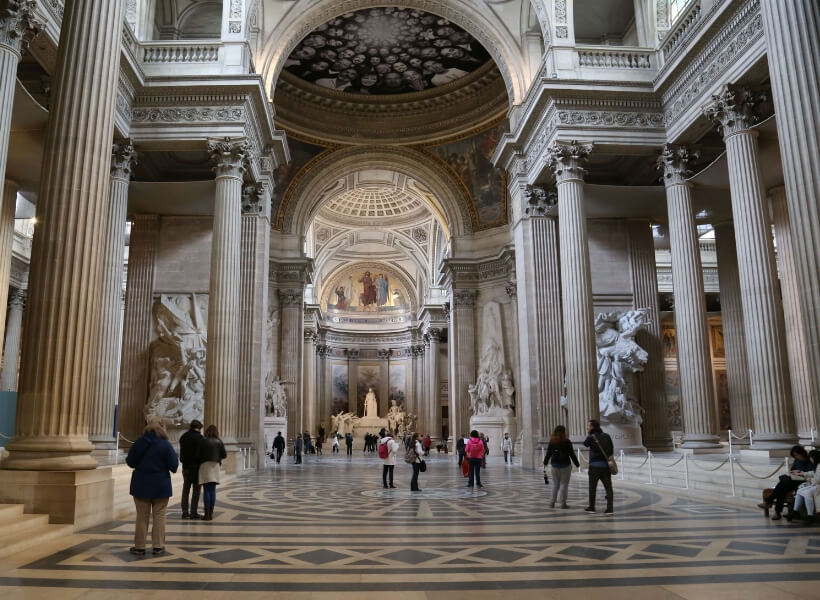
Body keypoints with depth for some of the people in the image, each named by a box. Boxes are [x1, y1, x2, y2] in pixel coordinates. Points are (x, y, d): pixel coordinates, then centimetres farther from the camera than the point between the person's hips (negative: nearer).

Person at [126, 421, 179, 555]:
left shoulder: (138, 443, -4)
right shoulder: (166, 445, -9)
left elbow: (130, 462, 2)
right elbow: (174, 466, -10)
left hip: (141, 486, 1)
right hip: (161, 486, -1)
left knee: (142, 516, 10)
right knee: (159, 516, 7)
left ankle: (139, 546, 14)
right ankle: (158, 546, 8)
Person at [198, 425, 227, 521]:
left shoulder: (203, 441, -4)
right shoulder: (219, 442, 4)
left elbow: (198, 453, -5)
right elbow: (224, 455, 3)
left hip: (205, 465, -3)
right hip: (215, 466, 3)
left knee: (206, 490, -1)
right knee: (213, 490, 8)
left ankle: (207, 514, -3)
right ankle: (211, 513, 9)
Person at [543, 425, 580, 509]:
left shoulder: (551, 442, 1)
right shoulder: (567, 442, -9)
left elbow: (548, 453, 6)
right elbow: (572, 454, -5)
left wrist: (545, 462, 22)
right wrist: (576, 463, 6)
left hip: (554, 465, 3)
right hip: (565, 465, -3)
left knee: (555, 484, 13)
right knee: (564, 484, 3)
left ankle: (552, 502, 11)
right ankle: (563, 503, 2)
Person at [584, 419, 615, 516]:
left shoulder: (591, 437, -9)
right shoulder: (607, 436, 7)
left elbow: (585, 444, 11)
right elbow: (612, 449, 10)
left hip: (595, 465, -4)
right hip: (606, 465, 4)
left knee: (592, 487, 10)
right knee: (608, 487, 3)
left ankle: (591, 507, 20)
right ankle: (610, 508, -5)